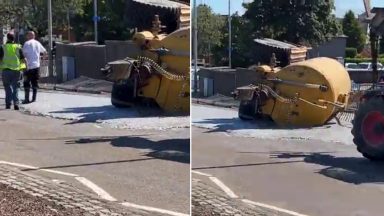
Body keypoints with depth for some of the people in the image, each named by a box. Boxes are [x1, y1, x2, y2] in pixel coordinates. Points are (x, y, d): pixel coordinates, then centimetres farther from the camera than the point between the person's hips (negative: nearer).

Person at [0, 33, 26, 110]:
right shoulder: (18, 47, 2)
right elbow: (23, 59, 1)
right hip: (17, 70, 1)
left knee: (8, 88, 10)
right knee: (16, 88, 9)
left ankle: (8, 104, 8)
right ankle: (16, 103, -6)